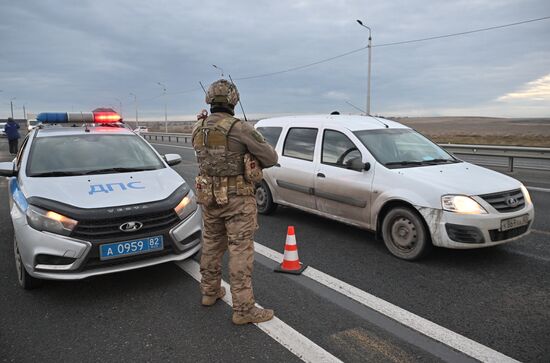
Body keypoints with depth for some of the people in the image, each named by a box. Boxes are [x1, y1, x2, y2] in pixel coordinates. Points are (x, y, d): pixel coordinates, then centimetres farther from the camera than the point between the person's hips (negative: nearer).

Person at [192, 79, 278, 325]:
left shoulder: (197, 129, 2)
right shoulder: (240, 128, -17)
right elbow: (271, 158, -12)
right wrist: (252, 163, 7)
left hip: (208, 196, 6)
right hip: (237, 197, -6)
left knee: (212, 244, 20)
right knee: (240, 250, -1)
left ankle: (210, 291, 35)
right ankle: (243, 308, 4)